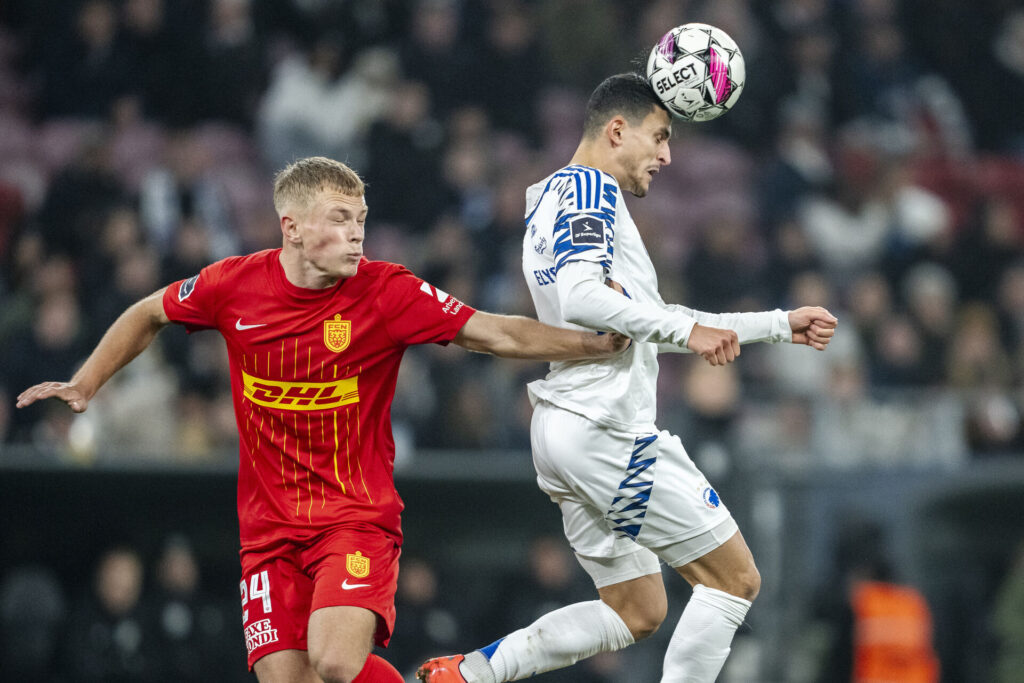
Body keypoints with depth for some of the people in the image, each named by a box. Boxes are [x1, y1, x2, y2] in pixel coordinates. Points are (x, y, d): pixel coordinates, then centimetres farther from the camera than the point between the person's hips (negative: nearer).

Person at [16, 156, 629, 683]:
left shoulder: (386, 292, -10)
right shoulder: (236, 284, -3)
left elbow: (500, 334, -14)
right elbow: (148, 316, 16)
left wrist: (596, 343, -23)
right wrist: (85, 384, 12)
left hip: (358, 518, -3)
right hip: (270, 528, 3)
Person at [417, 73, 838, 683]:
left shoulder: (553, 198, 24)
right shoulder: (592, 188, -8)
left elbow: (652, 323, 29)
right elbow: (580, 298, -26)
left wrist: (782, 325, 29)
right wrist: (685, 328, -24)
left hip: (565, 430, 10)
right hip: (606, 427, -10)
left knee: (636, 613, 15)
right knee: (736, 579, -4)